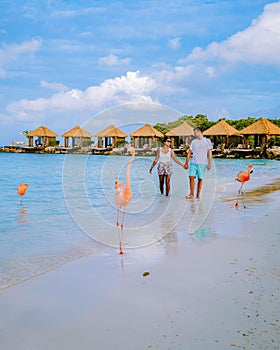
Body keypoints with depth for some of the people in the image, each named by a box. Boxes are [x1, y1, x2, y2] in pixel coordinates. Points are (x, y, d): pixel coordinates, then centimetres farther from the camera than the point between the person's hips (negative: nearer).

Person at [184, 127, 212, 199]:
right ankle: (191, 194, -2)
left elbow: (209, 153, 1)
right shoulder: (193, 141, 12)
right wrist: (186, 163, 10)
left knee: (200, 179, 1)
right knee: (191, 177, -8)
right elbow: (189, 153, 14)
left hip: (202, 163, -3)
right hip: (193, 162, 3)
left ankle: (198, 195, 9)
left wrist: (209, 164, -5)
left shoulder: (207, 141, 2)